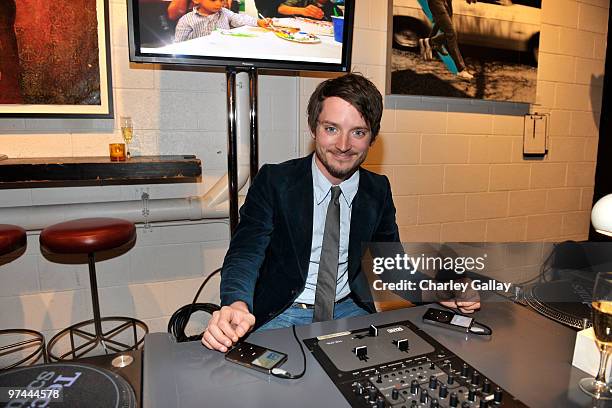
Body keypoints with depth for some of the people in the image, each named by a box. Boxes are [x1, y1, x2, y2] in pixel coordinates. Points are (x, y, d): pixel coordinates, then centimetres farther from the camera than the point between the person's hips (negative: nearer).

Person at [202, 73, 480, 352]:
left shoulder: (378, 191, 2)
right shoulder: (274, 181, -9)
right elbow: (246, 251, -16)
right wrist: (236, 305, -37)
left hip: (351, 310, 4)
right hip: (282, 313, -3)